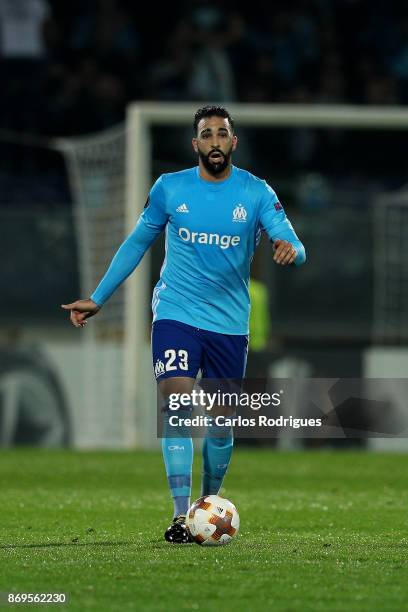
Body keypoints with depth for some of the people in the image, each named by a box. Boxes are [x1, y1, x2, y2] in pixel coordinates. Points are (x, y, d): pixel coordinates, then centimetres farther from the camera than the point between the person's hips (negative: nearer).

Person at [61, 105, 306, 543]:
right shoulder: (169, 189, 0)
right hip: (175, 314, -1)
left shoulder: (256, 193, -3)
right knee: (176, 403, -18)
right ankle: (180, 514, -19)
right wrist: (97, 299, 12)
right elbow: (137, 243, 12)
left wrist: (289, 249, -38)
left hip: (230, 322, 1)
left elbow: (294, 248, -12)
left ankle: (209, 503, 32)